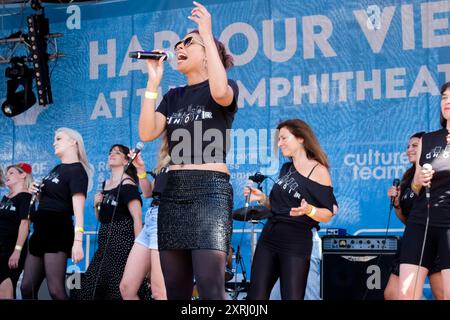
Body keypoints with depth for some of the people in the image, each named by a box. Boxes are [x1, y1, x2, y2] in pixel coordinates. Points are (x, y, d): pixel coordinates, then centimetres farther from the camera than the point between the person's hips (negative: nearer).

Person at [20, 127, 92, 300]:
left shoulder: (76, 170, -8)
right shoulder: (57, 169, 19)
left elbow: (78, 208, -19)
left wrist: (77, 241, -30)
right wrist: (38, 192, 8)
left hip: (58, 230, -9)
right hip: (41, 231, 9)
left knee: (55, 290, -14)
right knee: (27, 288, 8)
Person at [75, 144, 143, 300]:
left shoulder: (127, 184, -9)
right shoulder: (106, 183, 16)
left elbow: (137, 218, -17)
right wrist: (96, 205, 5)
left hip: (122, 242, -9)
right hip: (105, 244, 9)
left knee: (119, 290, -9)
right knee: (89, 287, 6)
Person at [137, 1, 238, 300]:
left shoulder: (228, 86, 5)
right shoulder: (174, 96, 19)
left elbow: (220, 93, -22)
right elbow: (147, 133, 5)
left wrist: (207, 34, -16)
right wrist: (153, 82, 3)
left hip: (210, 189, -6)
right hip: (174, 191, 6)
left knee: (210, 283, -18)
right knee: (175, 286, 4)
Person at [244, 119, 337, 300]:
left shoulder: (318, 171, -7)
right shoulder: (286, 169, 13)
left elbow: (328, 215, -9)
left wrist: (308, 210, -28)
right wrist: (262, 199, 4)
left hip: (296, 244, -7)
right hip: (269, 238, 7)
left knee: (291, 297, -7)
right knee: (255, 296, 4)